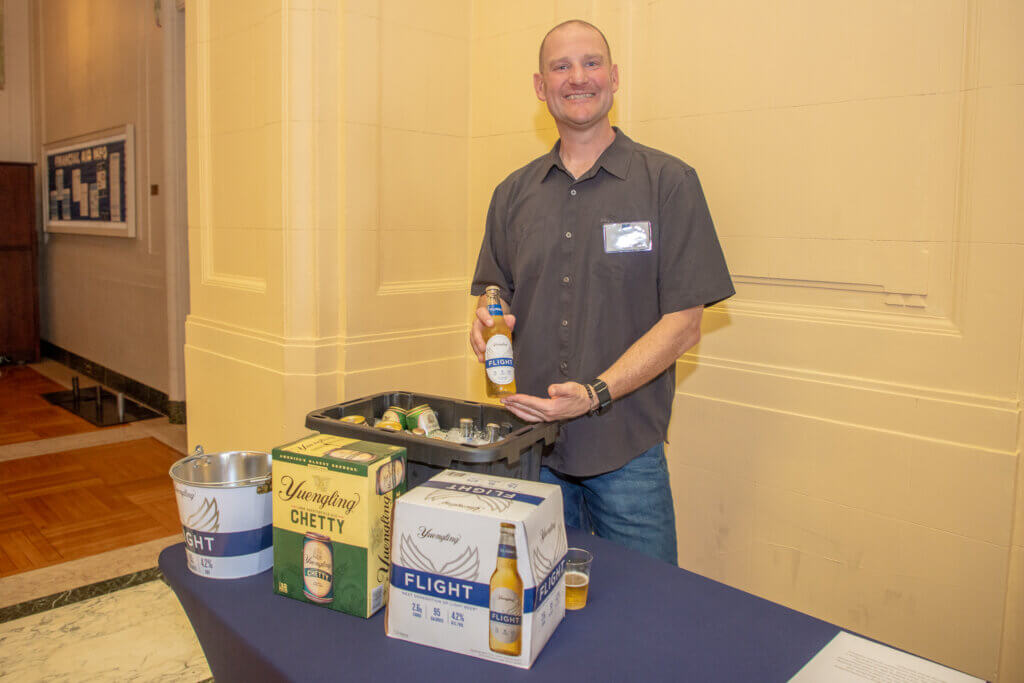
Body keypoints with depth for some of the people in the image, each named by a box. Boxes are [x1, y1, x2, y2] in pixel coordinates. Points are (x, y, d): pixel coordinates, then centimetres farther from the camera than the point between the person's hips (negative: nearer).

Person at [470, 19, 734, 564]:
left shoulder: (669, 183, -4)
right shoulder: (513, 193, 8)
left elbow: (683, 322, -9)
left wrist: (598, 392, -20)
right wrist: (487, 320, -8)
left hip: (628, 454, -3)